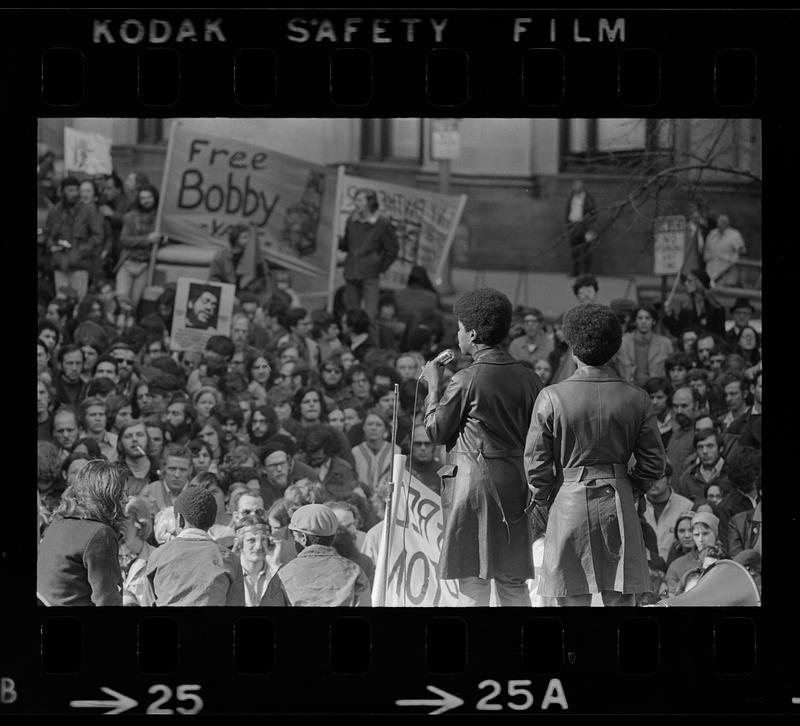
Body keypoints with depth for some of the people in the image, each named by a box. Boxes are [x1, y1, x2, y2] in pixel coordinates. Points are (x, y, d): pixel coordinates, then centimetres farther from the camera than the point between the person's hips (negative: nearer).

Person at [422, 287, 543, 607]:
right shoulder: (528, 377, 5)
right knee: (513, 582, 12)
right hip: (516, 483, 6)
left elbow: (436, 431, -2)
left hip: (474, 482, -6)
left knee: (472, 582, -1)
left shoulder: (466, 380, -12)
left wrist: (433, 386, 10)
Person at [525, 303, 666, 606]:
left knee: (572, 600, 3)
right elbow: (654, 463, 4)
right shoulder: (636, 399, -1)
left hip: (569, 504, -2)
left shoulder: (552, 397, -7)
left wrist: (543, 503, 11)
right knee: (620, 599, 5)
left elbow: (536, 464, -4)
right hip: (619, 508, 2)